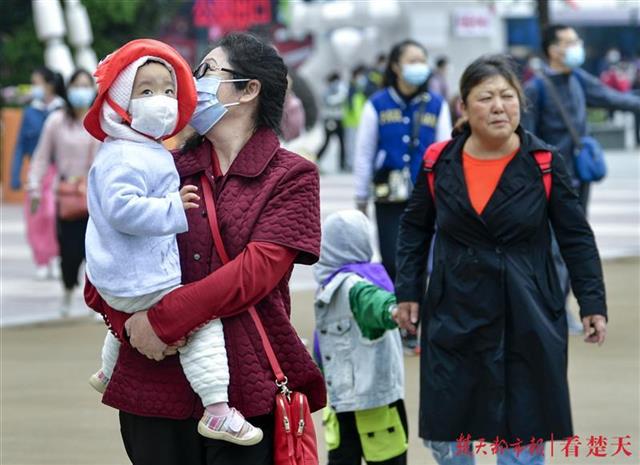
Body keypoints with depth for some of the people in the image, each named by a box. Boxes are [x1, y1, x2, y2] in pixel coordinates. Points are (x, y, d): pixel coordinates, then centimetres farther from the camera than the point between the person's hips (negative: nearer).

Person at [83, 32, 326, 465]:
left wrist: (163, 318, -15)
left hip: (247, 386, -3)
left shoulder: (291, 177, 4)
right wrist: (129, 324, -11)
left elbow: (259, 269, -10)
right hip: (157, 386, 3)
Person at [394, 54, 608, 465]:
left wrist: (592, 303, -3)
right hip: (454, 319, 2)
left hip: (527, 323, -2)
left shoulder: (545, 164, -6)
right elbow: (415, 229, 12)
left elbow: (577, 238, 0)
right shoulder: (440, 163, -1)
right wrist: (408, 292, 8)